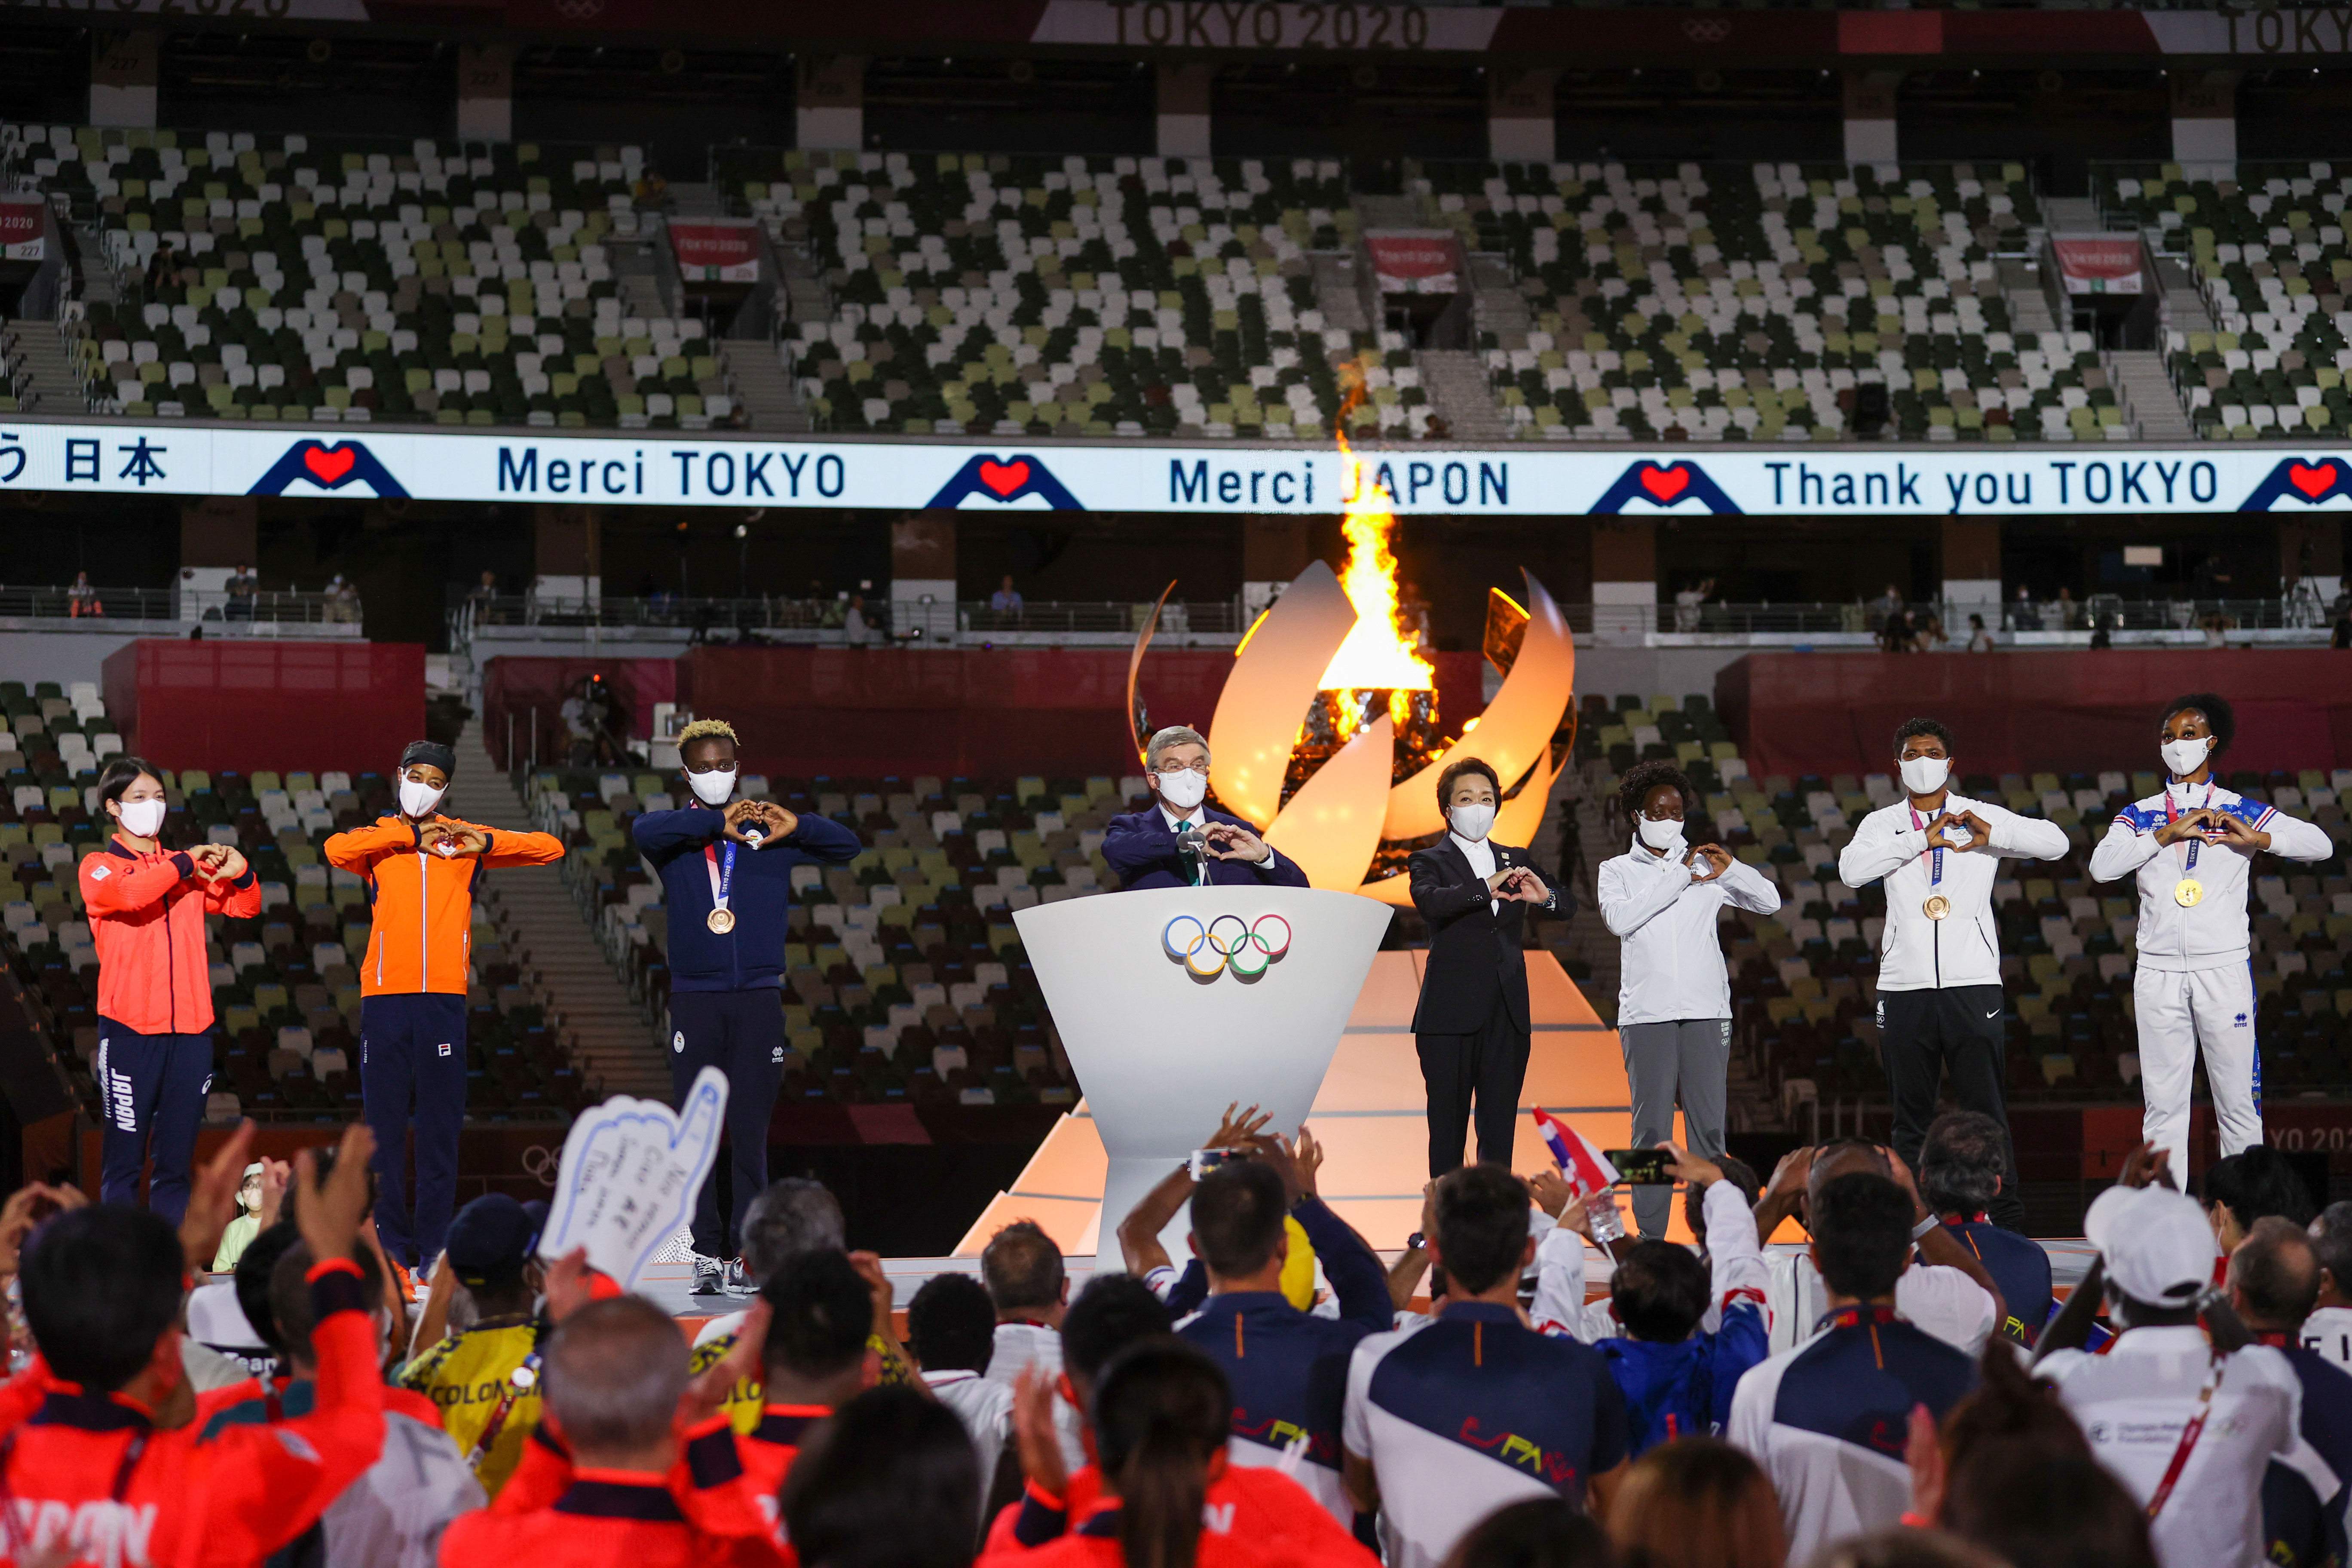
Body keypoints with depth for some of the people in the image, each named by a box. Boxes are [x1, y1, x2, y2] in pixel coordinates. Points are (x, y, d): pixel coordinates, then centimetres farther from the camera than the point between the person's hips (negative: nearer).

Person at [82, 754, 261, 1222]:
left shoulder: (191, 869, 19)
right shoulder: (99, 867, 5)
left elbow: (244, 907, 13)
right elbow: (129, 894, -17)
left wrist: (239, 872, -7)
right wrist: (184, 864, -10)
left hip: (191, 1029, 4)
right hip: (130, 1029, -4)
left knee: (175, 1165, 5)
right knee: (124, 1163, -5)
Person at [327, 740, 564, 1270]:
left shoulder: (462, 839, 14)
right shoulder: (378, 840, 12)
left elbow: (550, 848, 10)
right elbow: (337, 849, -12)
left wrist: (487, 843, -5)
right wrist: (411, 835, -9)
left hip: (444, 998, 0)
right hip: (384, 996, 0)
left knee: (441, 1130, -1)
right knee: (385, 1128, -1)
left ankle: (433, 1254, 2)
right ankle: (392, 1253, 2)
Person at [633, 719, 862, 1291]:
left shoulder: (769, 835, 11)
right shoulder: (675, 834, 8)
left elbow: (847, 847, 9)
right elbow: (645, 831, -15)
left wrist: (795, 825, -7)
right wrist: (717, 821, -20)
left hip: (759, 997, 0)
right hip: (694, 998, 0)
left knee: (751, 1130, -3)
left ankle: (746, 1251, 0)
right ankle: (707, 1251, 3)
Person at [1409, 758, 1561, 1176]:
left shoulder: (1515, 860, 17)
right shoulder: (1431, 861, 4)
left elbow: (1565, 907, 7)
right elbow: (1428, 902, -18)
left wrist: (1545, 897, -16)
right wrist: (1485, 890, -31)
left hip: (1507, 1014, 4)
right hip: (1451, 1014, -4)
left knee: (1500, 1129, 4)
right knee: (1448, 1128, -2)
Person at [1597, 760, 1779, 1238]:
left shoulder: (1706, 867, 14)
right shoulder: (1617, 871, 10)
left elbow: (1769, 902, 12)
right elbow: (1619, 918, -10)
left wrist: (1730, 870, -6)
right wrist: (1678, 876, -10)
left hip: (1706, 1010, 1)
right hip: (1646, 1014, -1)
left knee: (1709, 1126, -1)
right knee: (1651, 1127, -4)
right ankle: (1650, 1237, -1)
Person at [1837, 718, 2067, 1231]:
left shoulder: (1981, 817, 10)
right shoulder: (1882, 824, 12)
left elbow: (2055, 842, 0)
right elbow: (1851, 870, -8)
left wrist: (1993, 834, -15)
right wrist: (1921, 839, -11)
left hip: (1972, 981, -1)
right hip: (1905, 985, 1)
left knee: (1986, 1112, -4)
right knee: (1910, 1117, 5)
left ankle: (2007, 1222, -2)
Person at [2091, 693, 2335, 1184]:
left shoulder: (2242, 812, 8)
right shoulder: (2139, 815, 12)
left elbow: (2320, 844, 0)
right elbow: (2101, 866, -6)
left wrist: (2256, 838, -15)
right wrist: (2168, 834, -12)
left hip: (2224, 968, -1)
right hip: (2158, 972, 1)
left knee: (2238, 1098, -1)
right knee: (2162, 1102, 1)